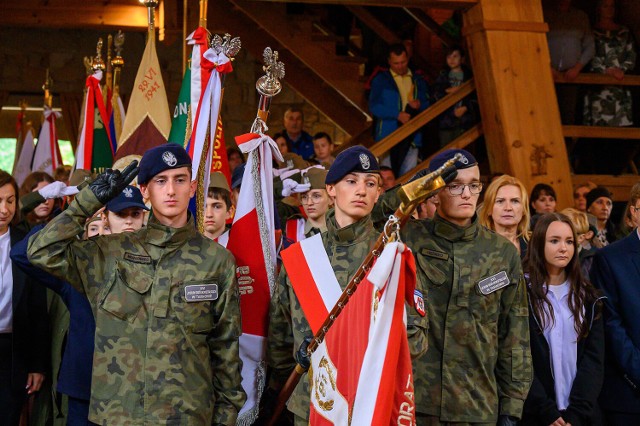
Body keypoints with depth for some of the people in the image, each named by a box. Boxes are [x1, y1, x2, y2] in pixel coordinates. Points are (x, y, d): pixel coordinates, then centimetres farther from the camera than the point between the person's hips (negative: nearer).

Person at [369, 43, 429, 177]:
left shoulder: (418, 82, 18)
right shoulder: (381, 80, 6)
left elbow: (428, 106, 17)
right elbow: (374, 107, -4)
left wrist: (420, 105, -7)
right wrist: (397, 114, -14)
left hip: (411, 137, 3)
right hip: (387, 135, -3)